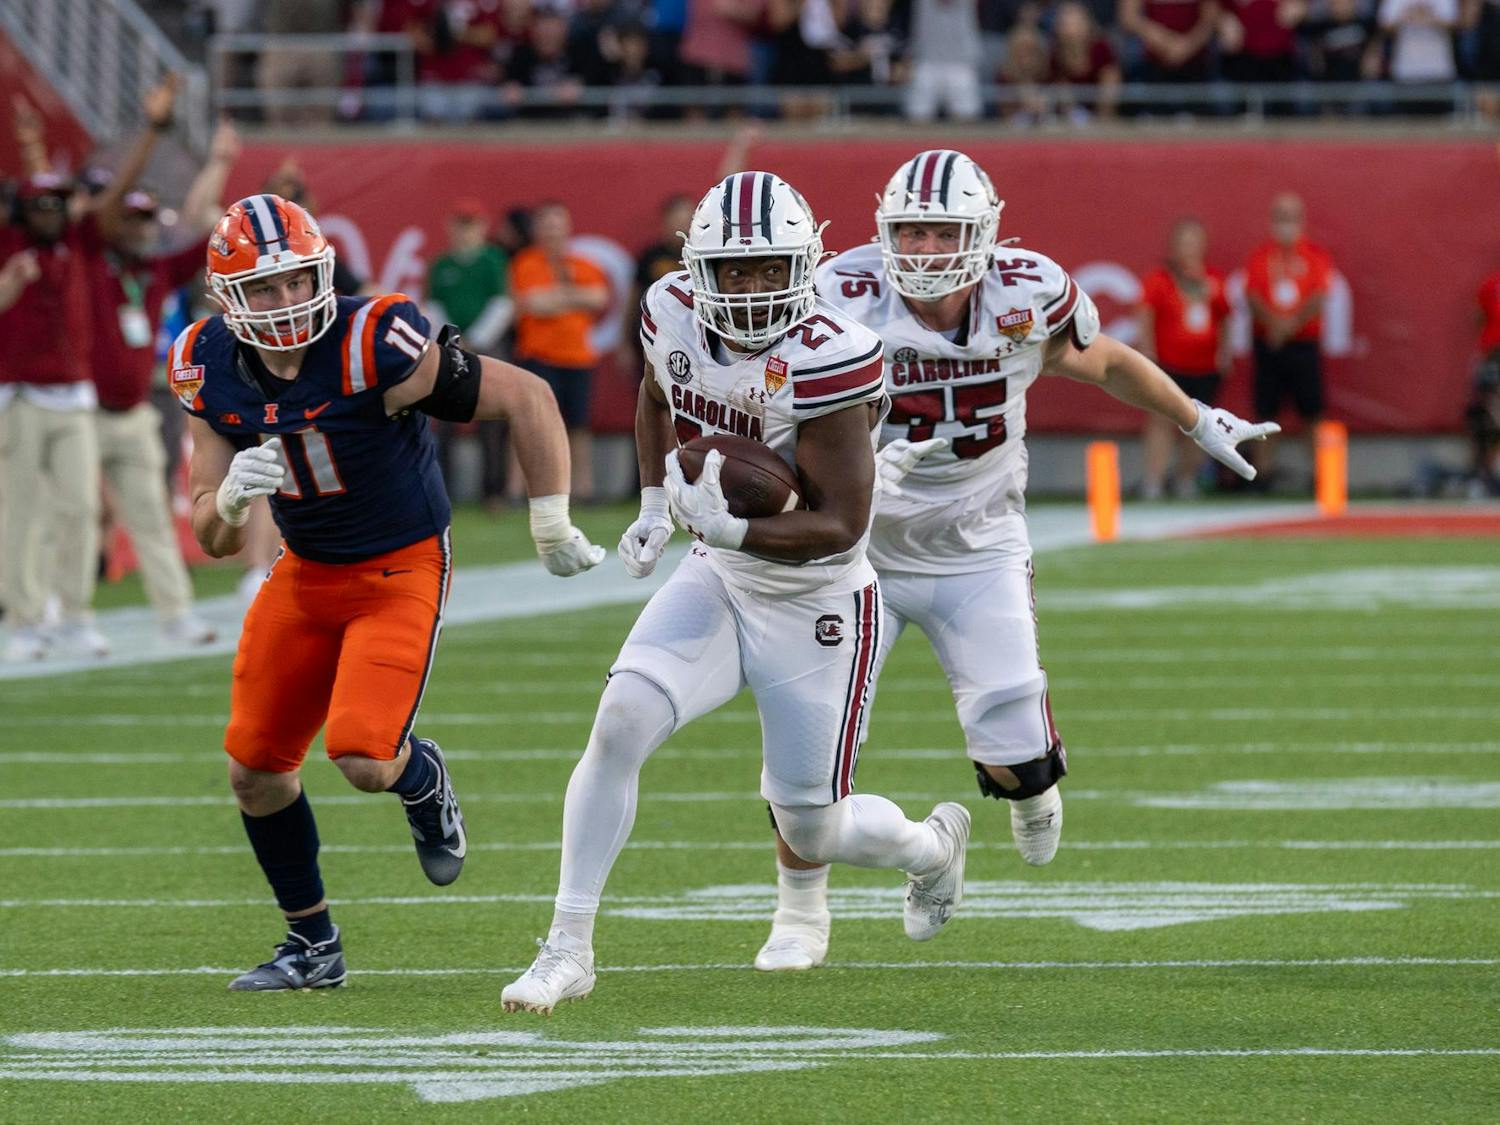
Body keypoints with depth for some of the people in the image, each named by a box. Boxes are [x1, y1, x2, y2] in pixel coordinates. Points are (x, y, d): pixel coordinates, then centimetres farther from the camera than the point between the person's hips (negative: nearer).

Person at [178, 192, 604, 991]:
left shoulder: (372, 348, -26)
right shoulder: (213, 372, -8)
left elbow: (526, 397, -19)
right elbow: (213, 541, -2)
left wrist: (551, 527, -14)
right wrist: (232, 495, -26)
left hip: (401, 571, -6)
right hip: (306, 574, 6)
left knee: (365, 760, -22)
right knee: (254, 769, 5)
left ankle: (423, 778, 17)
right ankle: (313, 945, 25)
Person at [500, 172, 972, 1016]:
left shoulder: (825, 359, -28)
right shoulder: (674, 316, -9)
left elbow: (843, 526, -27)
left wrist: (728, 529, -40)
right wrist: (655, 506, 9)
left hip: (818, 606, -5)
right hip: (717, 584, 5)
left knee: (813, 832, 5)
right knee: (620, 724, -19)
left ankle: (932, 843, 41)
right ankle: (570, 948, -10)